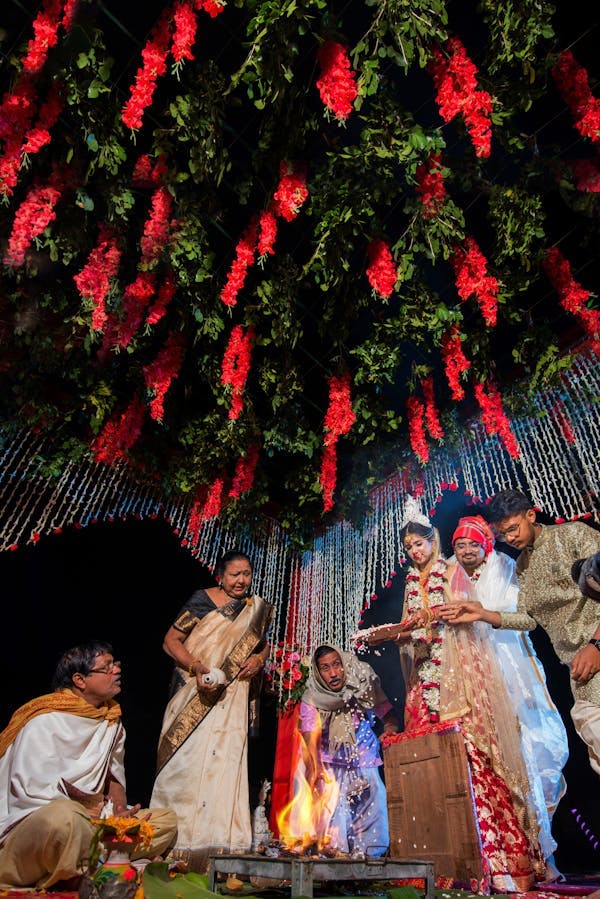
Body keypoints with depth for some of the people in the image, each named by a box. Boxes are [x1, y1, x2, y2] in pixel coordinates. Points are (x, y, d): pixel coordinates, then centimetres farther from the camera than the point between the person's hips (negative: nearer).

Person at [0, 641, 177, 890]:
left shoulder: (112, 718, 9)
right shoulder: (45, 721, -13)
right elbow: (35, 793, -17)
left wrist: (120, 809, -7)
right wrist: (103, 813, -18)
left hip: (86, 822, 8)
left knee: (167, 819, -6)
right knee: (62, 816, -41)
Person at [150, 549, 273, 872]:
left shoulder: (257, 607, 9)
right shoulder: (203, 598, -5)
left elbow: (263, 643, 21)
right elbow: (171, 640, -7)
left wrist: (259, 658, -2)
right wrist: (197, 668, -22)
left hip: (232, 699, 3)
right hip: (194, 695, -3)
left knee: (225, 765, 2)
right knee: (186, 760, -1)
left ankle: (218, 847, 14)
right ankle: (173, 850, 14)